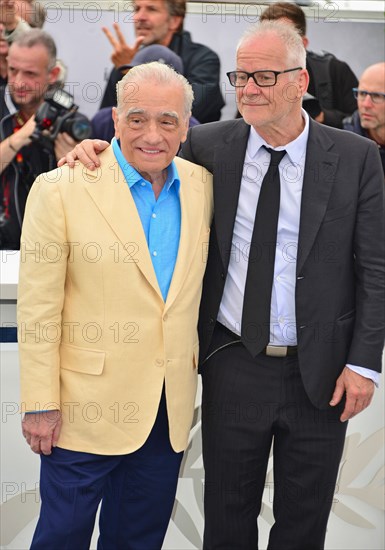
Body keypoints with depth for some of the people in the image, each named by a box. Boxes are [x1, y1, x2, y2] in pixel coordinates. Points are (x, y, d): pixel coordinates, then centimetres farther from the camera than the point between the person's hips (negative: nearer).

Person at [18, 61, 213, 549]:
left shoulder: (202, 185, 2)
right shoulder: (60, 189, -12)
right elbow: (38, 310, -11)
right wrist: (40, 404, -12)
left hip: (171, 411, 4)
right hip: (86, 406, -4)